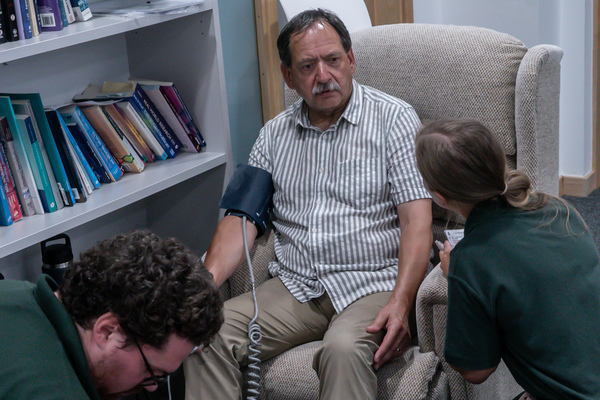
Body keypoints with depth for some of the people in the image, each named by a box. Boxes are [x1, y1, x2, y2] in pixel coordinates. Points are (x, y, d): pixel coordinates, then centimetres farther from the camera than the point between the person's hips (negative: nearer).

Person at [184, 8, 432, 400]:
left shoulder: (393, 118, 1)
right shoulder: (275, 133, 14)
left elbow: (417, 219, -8)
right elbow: (242, 217, 8)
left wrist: (401, 302, -22)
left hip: (372, 284, -3)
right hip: (295, 287, 4)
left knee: (344, 349, -35)